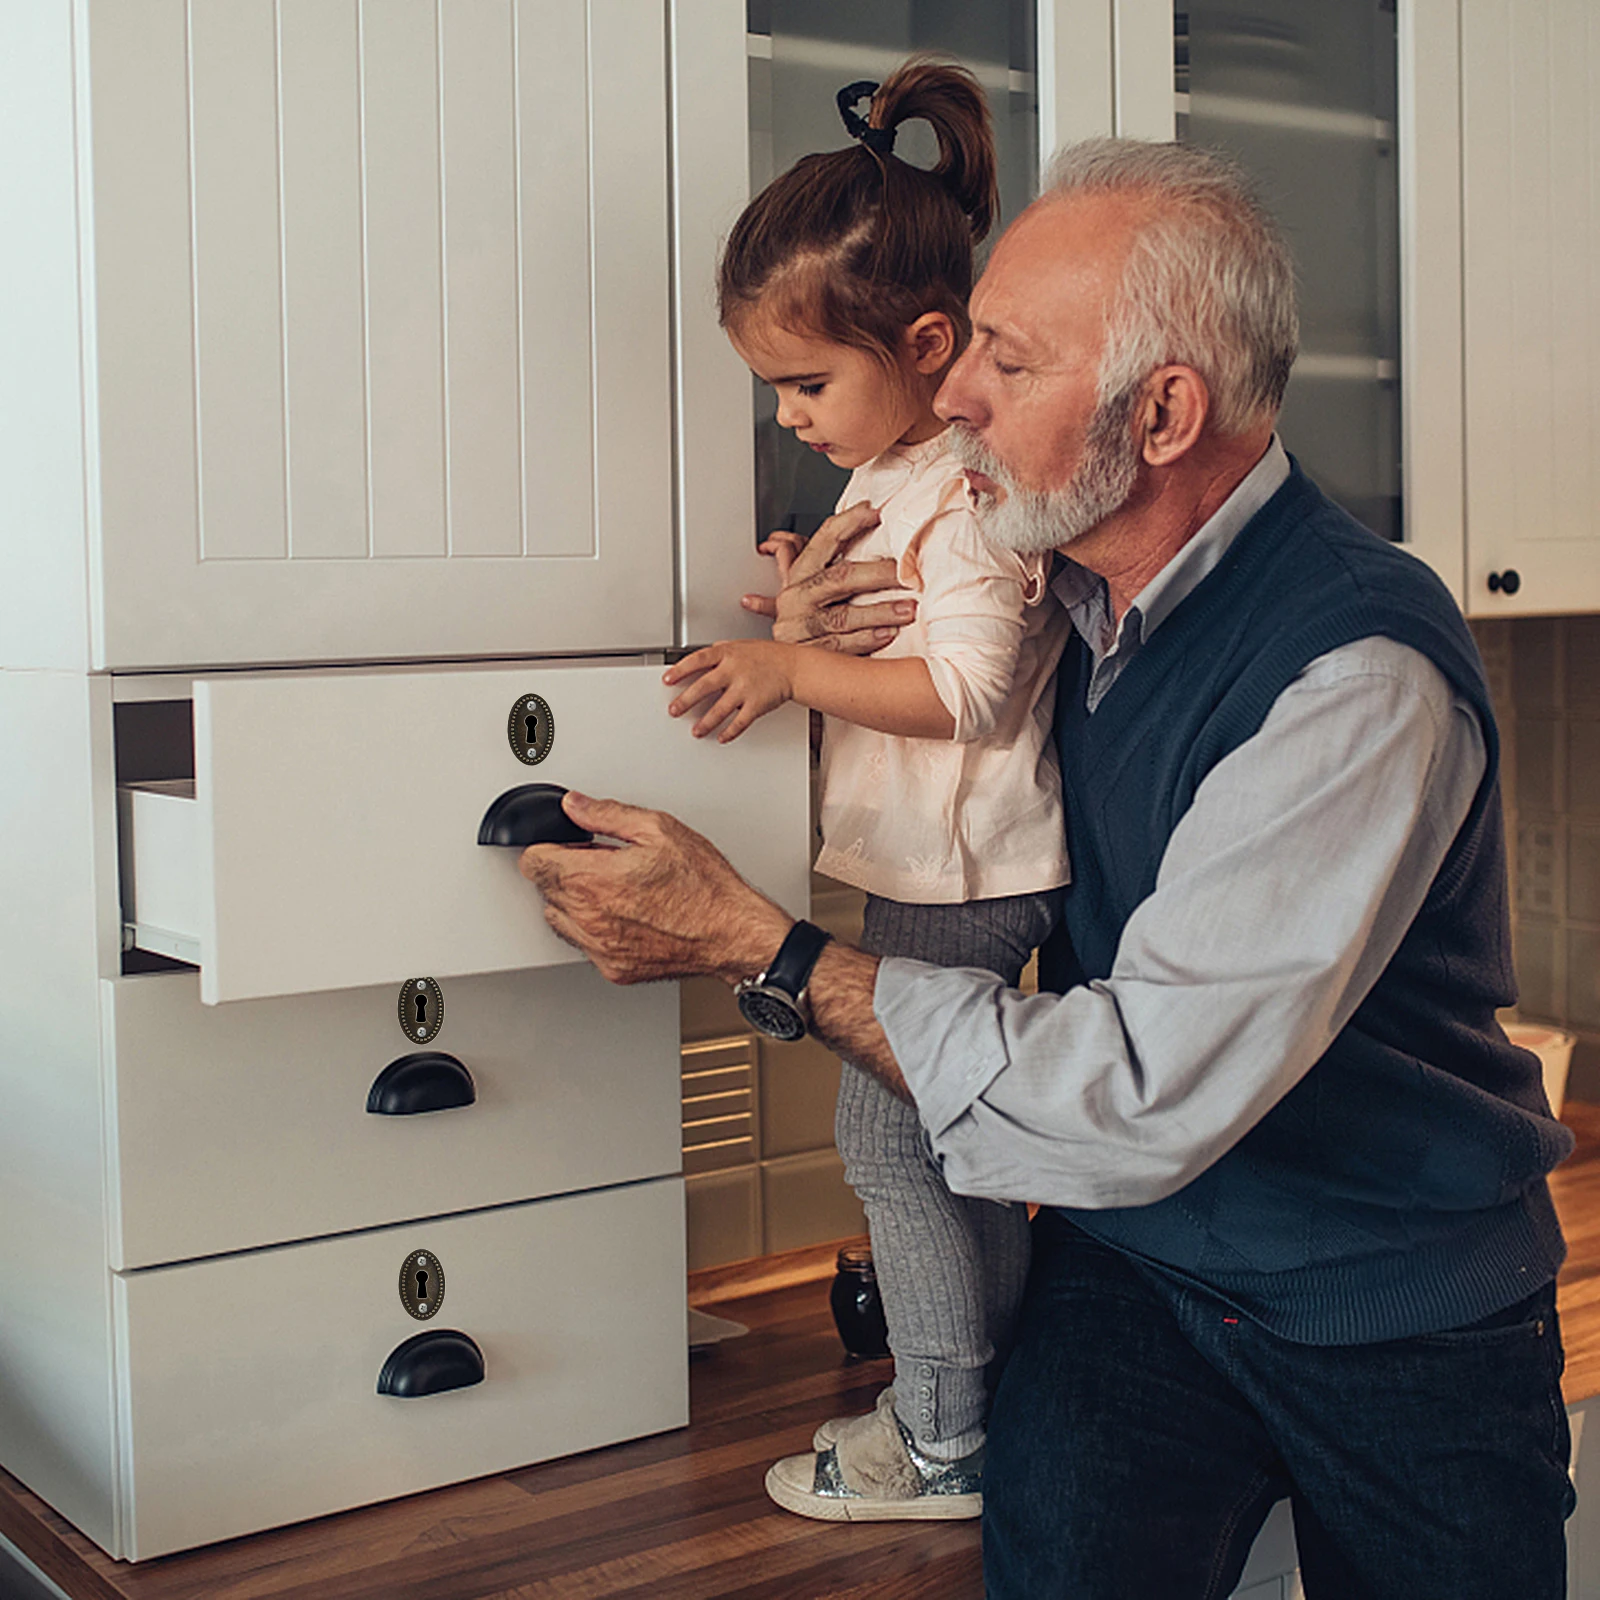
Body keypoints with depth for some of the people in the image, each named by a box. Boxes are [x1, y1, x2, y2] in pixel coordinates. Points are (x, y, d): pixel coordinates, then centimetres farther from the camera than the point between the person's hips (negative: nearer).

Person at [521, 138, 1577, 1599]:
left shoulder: (1366, 675, -22)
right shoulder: (1082, 594, 1)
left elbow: (1137, 1103, -27)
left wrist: (751, 941, -20)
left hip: (1402, 1328, -3)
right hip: (1132, 1262, 3)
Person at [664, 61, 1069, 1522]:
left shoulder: (978, 490, -20)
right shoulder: (891, 474, 12)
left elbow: (967, 689, -26)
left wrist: (793, 668, -24)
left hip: (959, 878, -10)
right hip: (943, 869, 10)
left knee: (887, 1135, -2)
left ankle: (941, 1447, 10)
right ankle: (985, 1401, 30)